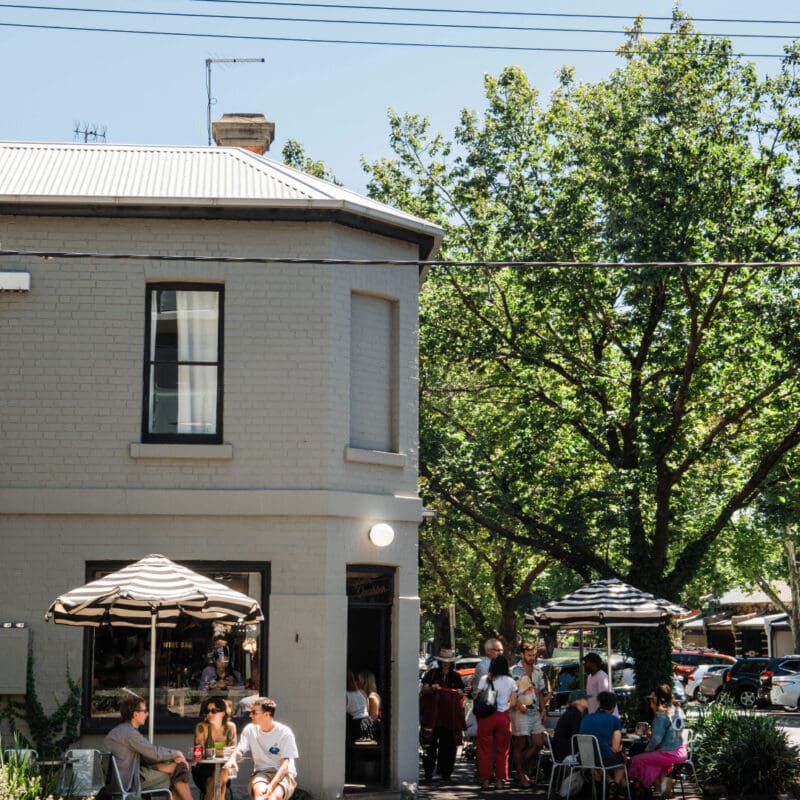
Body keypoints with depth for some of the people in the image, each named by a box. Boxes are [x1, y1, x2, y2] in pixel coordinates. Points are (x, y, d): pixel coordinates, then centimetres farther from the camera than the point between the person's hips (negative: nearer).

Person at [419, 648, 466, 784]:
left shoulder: (455, 676, 15)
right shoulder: (432, 673, 9)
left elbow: (461, 693, 13)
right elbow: (423, 690, 5)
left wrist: (457, 693, -9)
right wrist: (431, 688, -15)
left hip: (450, 715, 2)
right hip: (432, 714, -2)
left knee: (448, 745, 1)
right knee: (430, 744, -5)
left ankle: (445, 772, 8)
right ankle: (428, 773, -2)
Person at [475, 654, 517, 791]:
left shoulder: (485, 679, -2)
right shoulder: (510, 682, 2)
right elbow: (513, 702, 1)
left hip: (487, 717, -1)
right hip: (503, 717, 1)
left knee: (485, 750, 5)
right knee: (502, 751, 9)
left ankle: (485, 780, 5)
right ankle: (500, 780, 9)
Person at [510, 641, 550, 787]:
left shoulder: (537, 671, 13)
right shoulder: (514, 671, -8)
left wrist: (543, 709, 10)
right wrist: (518, 705, -22)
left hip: (535, 713, 7)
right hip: (520, 713, -7)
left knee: (539, 743, 6)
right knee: (519, 744, 0)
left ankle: (520, 765, 22)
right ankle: (520, 774, 10)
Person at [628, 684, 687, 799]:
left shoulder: (662, 715, -19)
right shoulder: (679, 710, 5)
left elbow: (657, 739, -19)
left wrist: (647, 749, 0)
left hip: (668, 754, -8)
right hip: (681, 752, 8)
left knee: (636, 760, 8)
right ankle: (665, 778, 25)